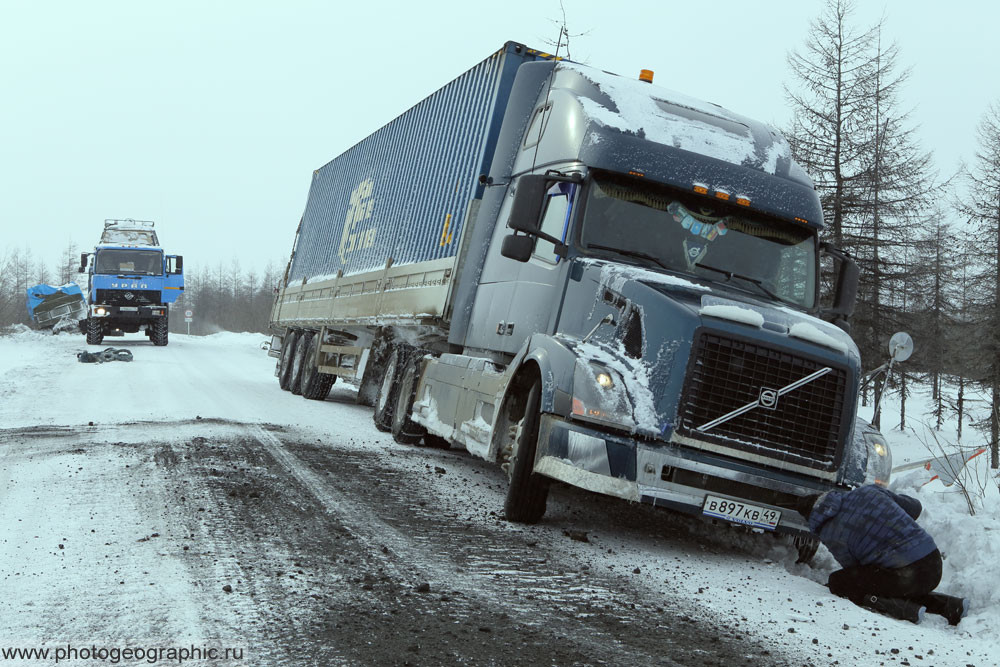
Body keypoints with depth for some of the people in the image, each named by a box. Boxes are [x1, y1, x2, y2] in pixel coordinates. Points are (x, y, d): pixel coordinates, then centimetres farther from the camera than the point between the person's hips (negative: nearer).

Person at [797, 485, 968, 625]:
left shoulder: (829, 534, -4)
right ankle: (949, 605, 15)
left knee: (838, 582, 4)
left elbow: (852, 567, 6)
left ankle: (906, 610, -9)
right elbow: (915, 507, 23)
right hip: (935, 567, 7)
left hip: (909, 575, -7)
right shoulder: (869, 491, 12)